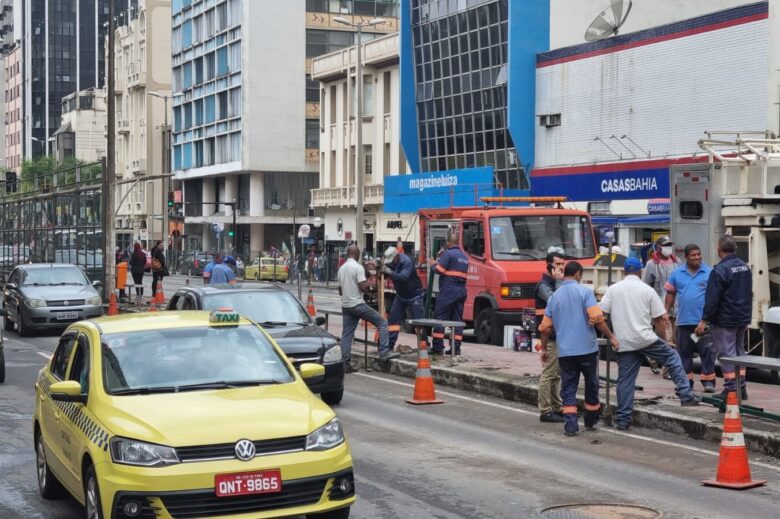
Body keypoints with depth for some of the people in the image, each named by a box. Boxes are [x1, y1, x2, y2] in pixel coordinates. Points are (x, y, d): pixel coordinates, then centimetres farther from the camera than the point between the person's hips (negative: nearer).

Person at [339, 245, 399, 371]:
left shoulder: (341, 269, 13)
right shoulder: (358, 267, -12)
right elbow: (363, 287, -18)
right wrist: (367, 283, 1)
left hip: (345, 305, 8)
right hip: (357, 304, -8)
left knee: (346, 334, 8)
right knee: (382, 322, 0)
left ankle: (346, 363, 3)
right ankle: (384, 352, -7)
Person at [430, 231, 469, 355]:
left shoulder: (448, 254, -8)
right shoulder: (464, 256, 19)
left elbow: (439, 270, -14)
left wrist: (434, 264, 8)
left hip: (448, 290, -8)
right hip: (461, 291, 8)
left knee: (439, 318, -4)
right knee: (457, 319, 8)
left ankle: (437, 347, -7)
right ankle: (456, 348, 6)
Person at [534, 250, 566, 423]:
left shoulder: (557, 283, 18)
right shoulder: (544, 284, -10)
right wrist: (559, 280, -19)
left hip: (560, 334, 9)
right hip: (550, 336, -9)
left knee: (557, 373, 14)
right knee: (549, 373, -7)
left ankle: (557, 407, 21)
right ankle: (545, 411, -4)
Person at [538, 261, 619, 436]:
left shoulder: (554, 297, 9)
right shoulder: (584, 291, -5)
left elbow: (545, 327, 12)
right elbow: (597, 318, -14)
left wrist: (544, 349, 22)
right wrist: (611, 337, -5)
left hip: (564, 351, 3)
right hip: (587, 348, -3)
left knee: (568, 388, 6)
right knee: (591, 384, 15)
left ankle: (570, 425, -3)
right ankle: (591, 420, 26)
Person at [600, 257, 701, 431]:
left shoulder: (613, 289, 6)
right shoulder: (647, 290, 2)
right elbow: (660, 319, 3)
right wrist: (664, 340, 14)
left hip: (624, 343, 2)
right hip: (645, 339, -2)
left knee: (625, 380, 6)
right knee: (672, 357, 14)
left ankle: (622, 419, 9)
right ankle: (686, 394, 5)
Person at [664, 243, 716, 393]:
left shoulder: (709, 273, -1)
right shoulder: (677, 274, 8)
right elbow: (670, 294, 13)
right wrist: (666, 312, 6)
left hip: (703, 321, -3)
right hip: (684, 321, 3)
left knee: (706, 351, -4)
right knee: (684, 352, 9)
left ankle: (708, 381, 2)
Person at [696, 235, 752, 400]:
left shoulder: (720, 270, -18)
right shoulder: (745, 267, 9)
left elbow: (712, 299, -19)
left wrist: (704, 320, -14)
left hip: (725, 320, -8)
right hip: (743, 318, 8)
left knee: (726, 353, -3)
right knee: (739, 351, 16)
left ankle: (731, 390, -3)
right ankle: (741, 388, 18)